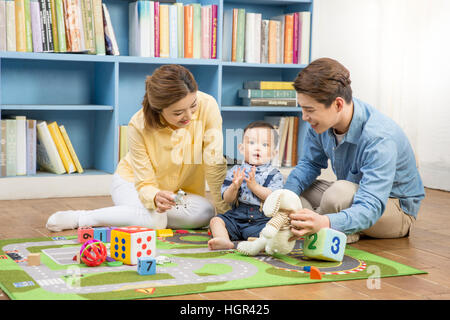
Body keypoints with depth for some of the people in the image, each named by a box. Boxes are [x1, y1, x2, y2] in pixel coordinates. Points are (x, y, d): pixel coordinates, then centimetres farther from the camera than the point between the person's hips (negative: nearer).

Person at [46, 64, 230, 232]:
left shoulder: (207, 106, -27)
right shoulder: (139, 126, -28)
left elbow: (215, 163, -20)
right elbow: (145, 184, -22)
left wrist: (225, 210, -21)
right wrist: (156, 197, -46)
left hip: (182, 191, 4)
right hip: (134, 181, -4)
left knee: (205, 214, -29)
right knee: (155, 218, -36)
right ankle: (80, 218, -15)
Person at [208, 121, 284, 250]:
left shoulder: (274, 174, 4)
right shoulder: (235, 171, 8)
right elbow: (227, 199, 2)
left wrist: (254, 185, -19)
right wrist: (234, 186, -18)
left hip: (262, 219, -2)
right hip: (236, 216, 3)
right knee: (216, 220, -16)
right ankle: (224, 240, -40)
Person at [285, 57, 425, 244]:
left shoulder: (379, 138, -36)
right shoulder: (322, 119, -14)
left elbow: (371, 207, -43)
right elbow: (310, 163, 2)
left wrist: (324, 222, -63)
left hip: (396, 207, -7)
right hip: (355, 193, 8)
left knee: (339, 192, -37)